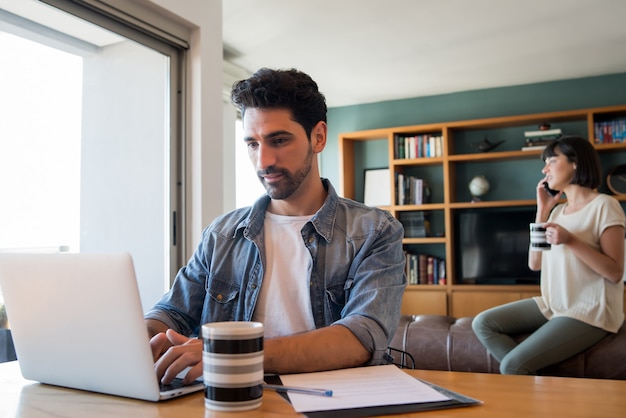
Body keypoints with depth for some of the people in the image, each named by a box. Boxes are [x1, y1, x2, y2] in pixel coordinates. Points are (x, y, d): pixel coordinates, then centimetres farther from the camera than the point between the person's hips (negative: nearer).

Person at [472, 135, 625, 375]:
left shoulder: (604, 205, -9)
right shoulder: (558, 210, 14)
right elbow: (535, 263, 7)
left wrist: (571, 241, -25)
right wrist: (542, 210, 6)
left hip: (589, 313, -8)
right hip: (553, 305, 8)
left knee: (512, 365, -22)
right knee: (482, 323, -7)